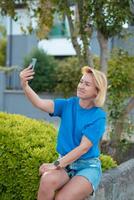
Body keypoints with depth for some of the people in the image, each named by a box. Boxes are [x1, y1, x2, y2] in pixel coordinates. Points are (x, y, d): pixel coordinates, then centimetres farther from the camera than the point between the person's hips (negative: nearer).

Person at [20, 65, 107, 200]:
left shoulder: (99, 116, -10)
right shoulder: (68, 105, 1)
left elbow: (84, 147, -16)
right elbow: (40, 103, -15)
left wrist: (56, 165, -22)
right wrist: (25, 85, -33)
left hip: (87, 167, -3)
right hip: (65, 163, 3)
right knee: (47, 180, -31)